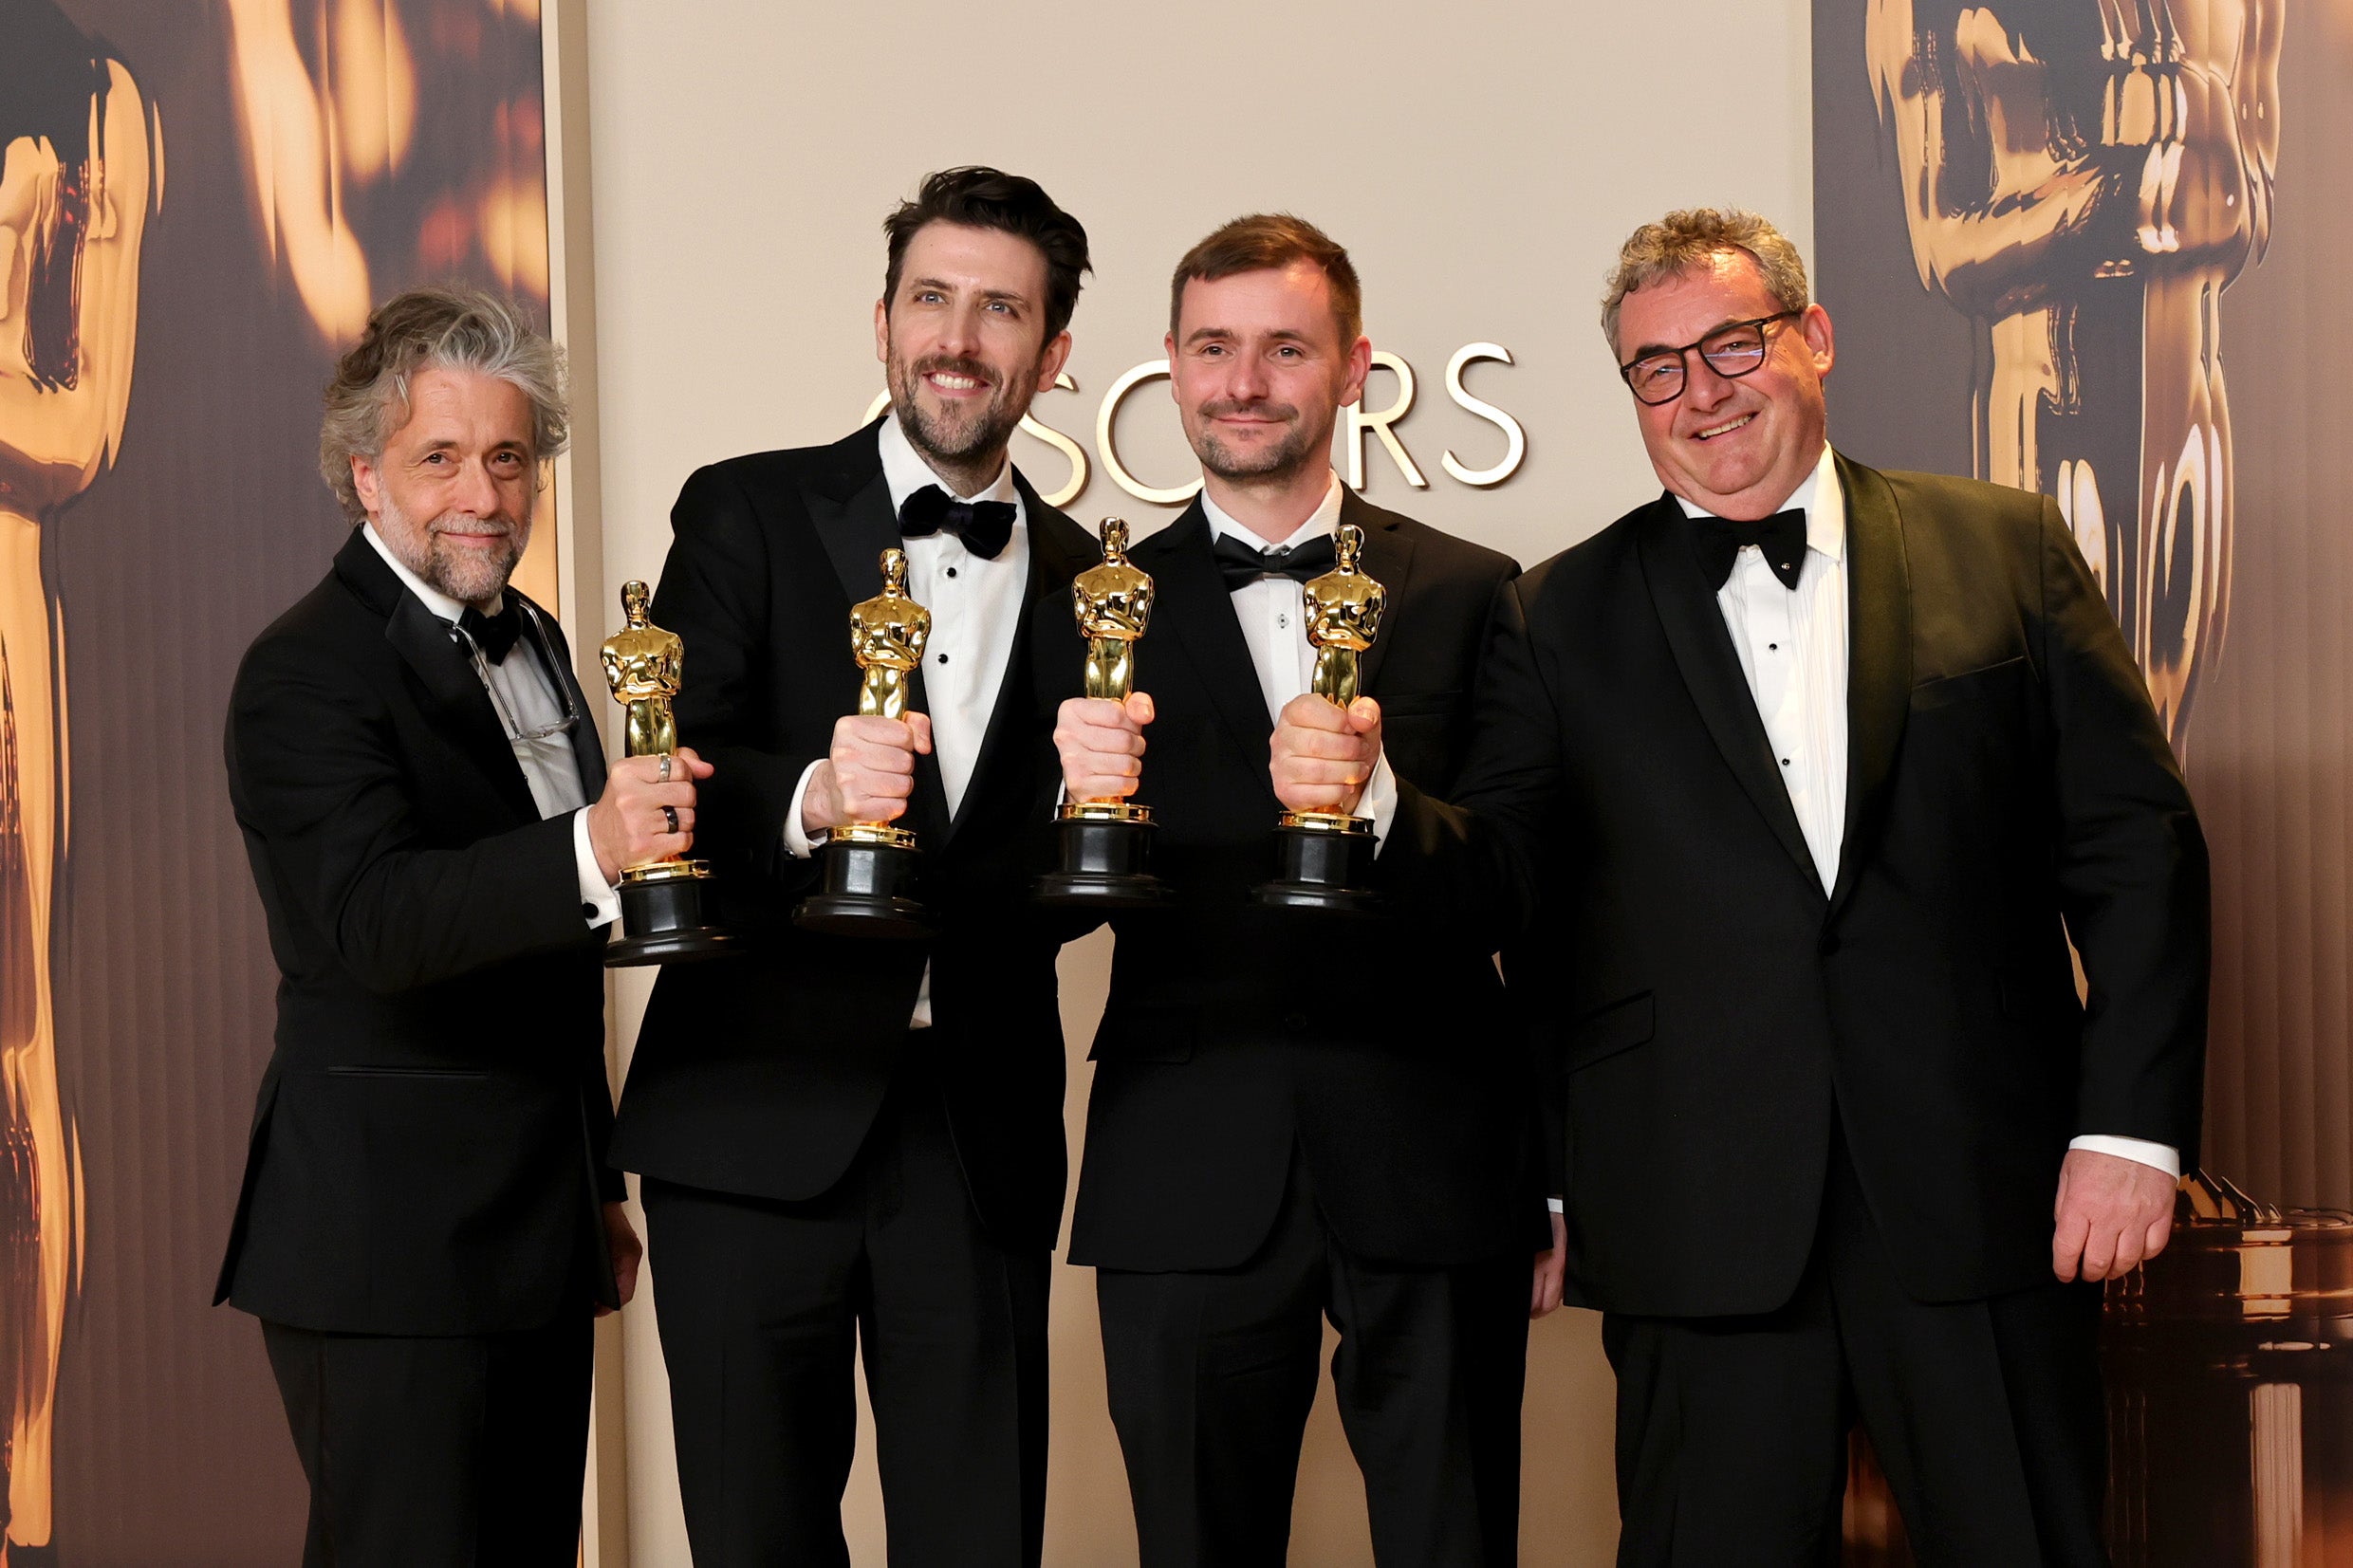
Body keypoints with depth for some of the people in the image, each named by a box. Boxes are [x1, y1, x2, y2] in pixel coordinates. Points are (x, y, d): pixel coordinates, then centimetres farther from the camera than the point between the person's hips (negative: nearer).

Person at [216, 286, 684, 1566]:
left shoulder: (528, 641, 15)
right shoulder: (308, 672, -13)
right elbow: (365, 921, -29)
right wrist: (589, 851, -43)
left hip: (535, 1235, 8)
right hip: (389, 1244, -8)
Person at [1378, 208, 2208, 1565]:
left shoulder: (2005, 549, 8)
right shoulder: (1565, 618, 10)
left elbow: (2136, 844, 5)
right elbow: (1507, 863, 1)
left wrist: (2132, 1126, -3)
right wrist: (1379, 815, -22)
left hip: (1984, 1199, 0)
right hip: (1707, 1227, 0)